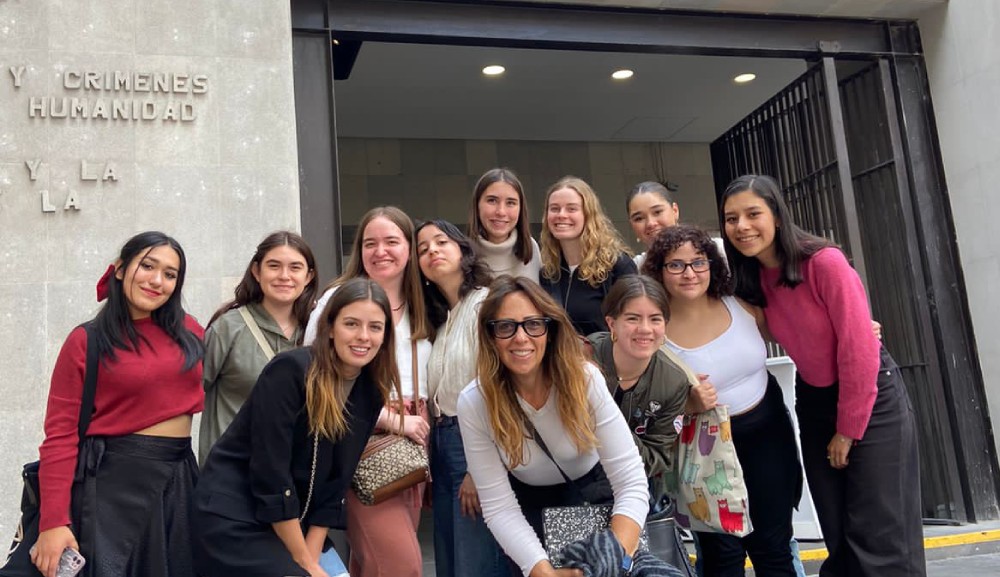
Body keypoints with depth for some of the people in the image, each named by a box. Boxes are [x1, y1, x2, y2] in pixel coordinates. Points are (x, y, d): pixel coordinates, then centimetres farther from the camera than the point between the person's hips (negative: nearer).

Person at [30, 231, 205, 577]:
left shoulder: (188, 332, 4)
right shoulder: (86, 342, -6)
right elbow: (60, 436, -10)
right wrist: (54, 522, -16)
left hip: (181, 476, 5)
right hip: (114, 478, -4)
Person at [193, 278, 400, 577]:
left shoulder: (370, 391, -1)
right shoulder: (290, 370, -19)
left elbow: (336, 482, 2)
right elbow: (269, 472, -20)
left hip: (287, 525, 6)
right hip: (232, 519, -6)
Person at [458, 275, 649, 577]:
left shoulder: (584, 379, -23)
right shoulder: (474, 404, -22)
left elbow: (631, 482, -25)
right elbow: (499, 507, -21)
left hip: (592, 490, 0)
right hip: (529, 502, 0)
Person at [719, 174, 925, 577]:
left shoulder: (825, 262, -22)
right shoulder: (751, 279, -4)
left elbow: (859, 350, -21)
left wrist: (848, 430, -14)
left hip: (872, 401, -6)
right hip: (814, 403, 6)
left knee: (880, 537, -4)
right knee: (839, 538, 10)